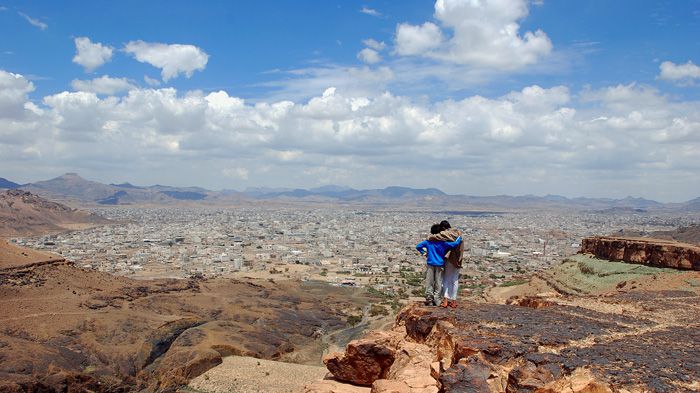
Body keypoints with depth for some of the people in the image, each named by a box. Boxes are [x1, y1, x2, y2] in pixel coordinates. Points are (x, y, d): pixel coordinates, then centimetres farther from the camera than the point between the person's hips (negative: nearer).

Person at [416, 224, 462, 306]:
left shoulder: (428, 241, -2)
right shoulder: (443, 242, -9)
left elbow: (418, 246, 1)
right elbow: (454, 244, -13)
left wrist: (423, 253, 7)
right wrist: (459, 237, 3)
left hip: (430, 265, 1)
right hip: (440, 265, -1)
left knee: (429, 283, 9)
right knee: (438, 283, 8)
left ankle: (429, 299, 11)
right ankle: (436, 300, 8)